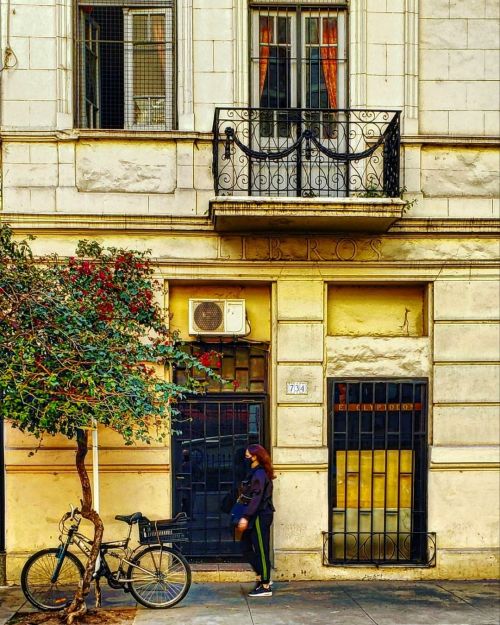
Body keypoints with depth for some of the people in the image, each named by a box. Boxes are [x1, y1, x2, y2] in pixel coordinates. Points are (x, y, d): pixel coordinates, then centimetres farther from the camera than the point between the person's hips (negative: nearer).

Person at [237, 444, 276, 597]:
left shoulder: (259, 474, -16)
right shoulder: (255, 472, 14)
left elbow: (256, 498, -22)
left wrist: (246, 517, -24)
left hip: (260, 517, -10)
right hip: (255, 517, 10)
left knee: (261, 550, -4)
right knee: (245, 545, 13)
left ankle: (265, 587, 4)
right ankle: (263, 577, 20)